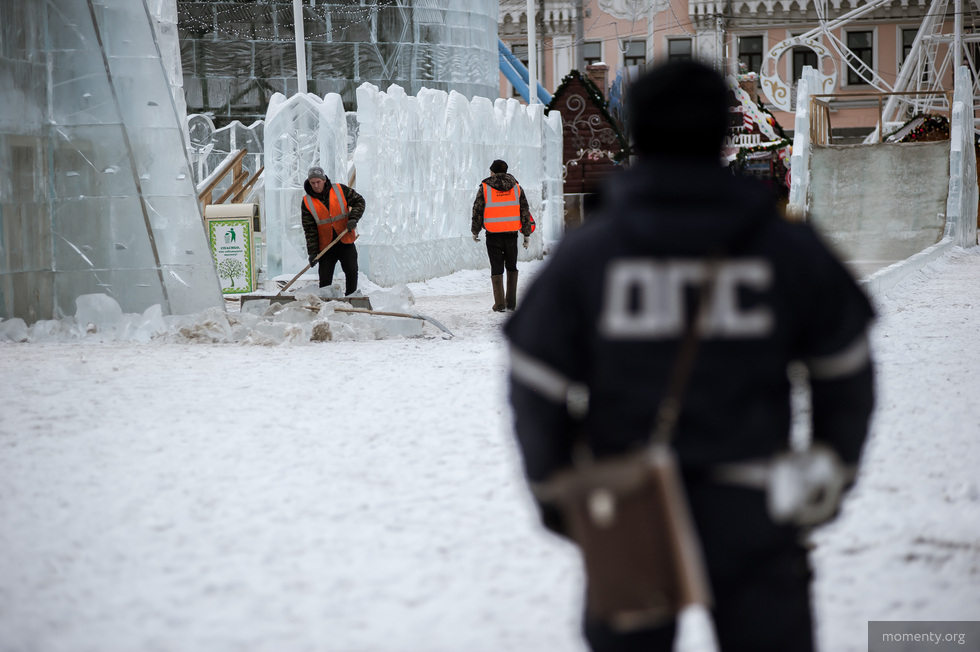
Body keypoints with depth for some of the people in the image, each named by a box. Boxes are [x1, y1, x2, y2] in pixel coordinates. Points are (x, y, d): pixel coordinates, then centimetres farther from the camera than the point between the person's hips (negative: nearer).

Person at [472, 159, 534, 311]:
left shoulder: (485, 188, -3)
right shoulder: (516, 187, 6)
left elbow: (477, 211, -1)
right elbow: (525, 211, 6)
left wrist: (475, 231, 11)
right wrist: (527, 234, 11)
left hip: (493, 235, -2)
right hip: (511, 234, 2)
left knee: (496, 268, 3)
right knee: (511, 267, 16)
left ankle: (500, 304, -1)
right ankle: (511, 302, 12)